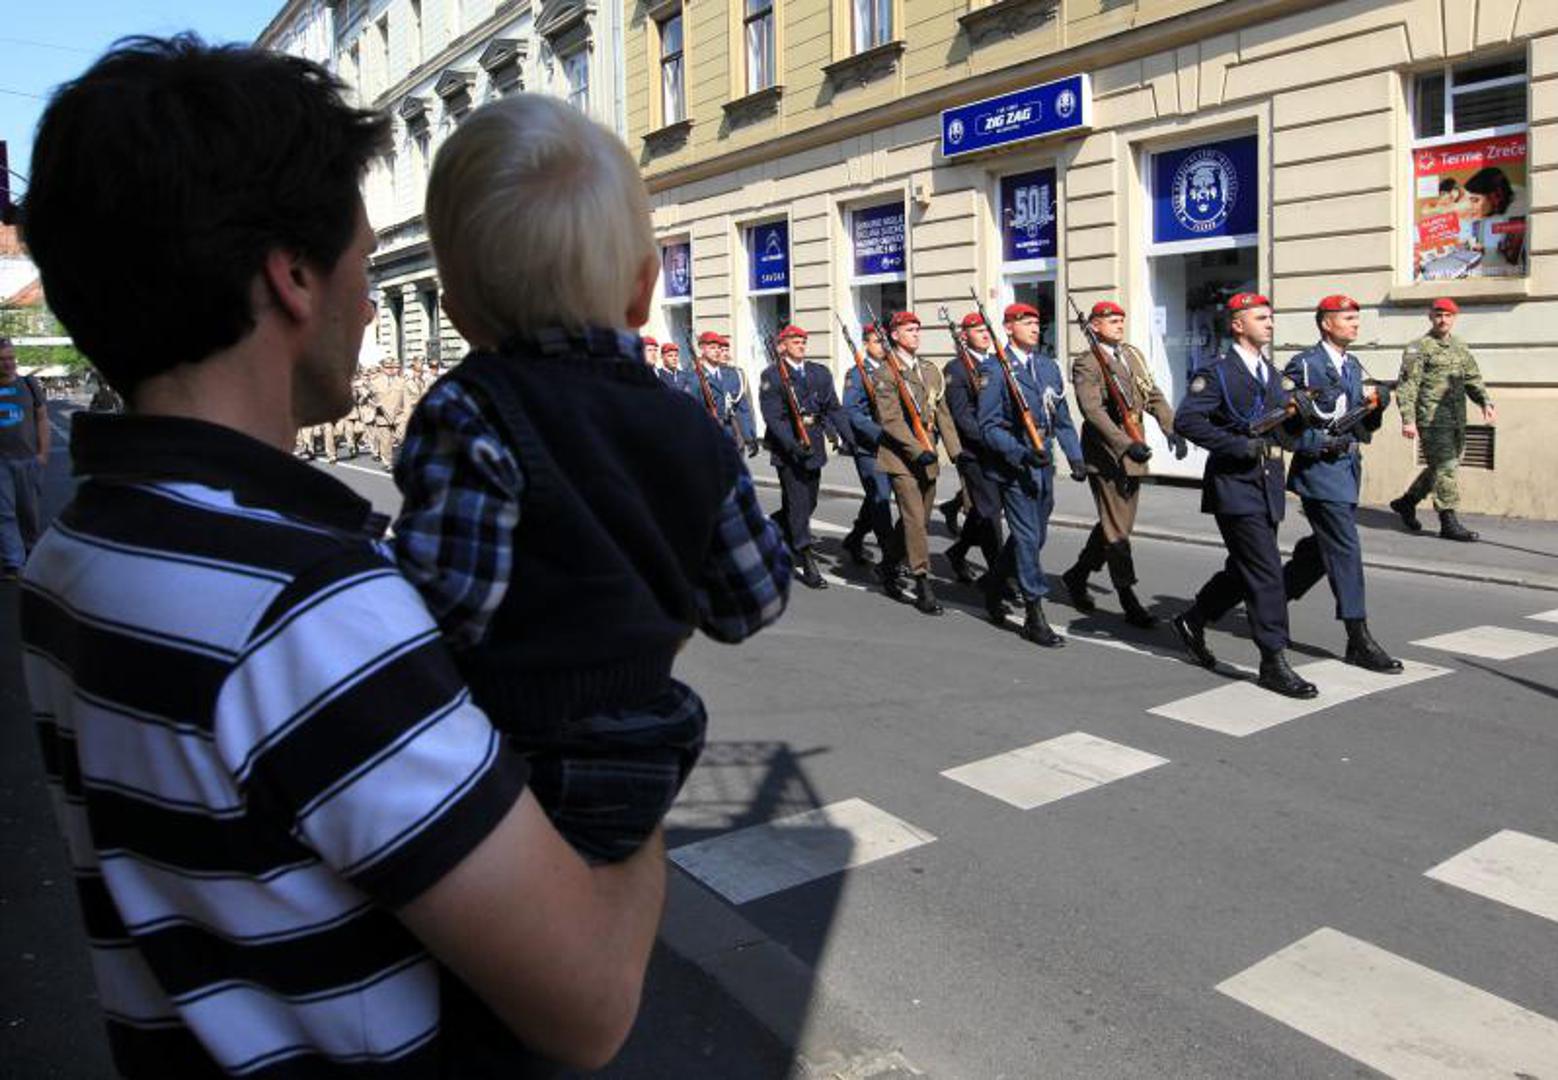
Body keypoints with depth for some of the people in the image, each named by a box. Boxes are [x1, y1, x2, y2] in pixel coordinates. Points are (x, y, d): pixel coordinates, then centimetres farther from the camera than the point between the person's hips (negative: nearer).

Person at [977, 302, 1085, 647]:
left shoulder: (1048, 365, 12)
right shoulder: (995, 370, -8)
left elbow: (1062, 418, 15)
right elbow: (989, 426, -12)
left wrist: (1075, 457, 5)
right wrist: (1022, 453, -23)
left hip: (1043, 465, 7)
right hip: (1013, 467, -7)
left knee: (1035, 536, 14)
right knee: (1028, 537, -8)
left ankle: (994, 586, 36)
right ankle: (1034, 615, -2)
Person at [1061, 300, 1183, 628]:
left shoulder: (1133, 354, 14)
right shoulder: (1086, 362, -10)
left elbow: (1154, 396, 11)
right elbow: (1092, 410, -21)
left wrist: (1171, 429, -6)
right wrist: (1126, 444, -30)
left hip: (1133, 456, 8)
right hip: (1105, 456, -8)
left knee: (1117, 525, 15)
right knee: (1117, 531, -3)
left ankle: (1077, 576, 32)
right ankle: (1130, 603, 2)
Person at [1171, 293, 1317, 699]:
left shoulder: (1274, 375, 18)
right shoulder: (1217, 372, -7)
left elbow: (1284, 431, 22)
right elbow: (1186, 420, -18)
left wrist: (1302, 411, 2)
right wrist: (1239, 445, -21)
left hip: (1268, 487, 8)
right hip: (1235, 486, -8)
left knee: (1245, 571, 15)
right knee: (1266, 571, -10)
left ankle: (1192, 621, 34)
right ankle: (1274, 662, -3)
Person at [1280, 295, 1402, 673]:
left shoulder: (1354, 366, 15)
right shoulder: (1303, 365, -10)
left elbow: (1363, 428, 17)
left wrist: (1376, 406, -3)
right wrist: (1318, 443, -20)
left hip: (1348, 467, 8)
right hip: (1319, 469, -8)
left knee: (1322, 548, 14)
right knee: (1345, 550, -8)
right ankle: (1359, 640, -3)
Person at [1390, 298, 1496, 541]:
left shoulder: (1460, 348, 16)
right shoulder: (1419, 348, -5)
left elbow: (1473, 379, 18)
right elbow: (1406, 386, -11)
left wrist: (1485, 402, 0)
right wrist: (1408, 419, -20)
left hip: (1457, 420, 7)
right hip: (1433, 419, -7)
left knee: (1442, 467, 13)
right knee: (1445, 468, -8)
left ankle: (1406, 502, 29)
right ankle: (1449, 523, -3)